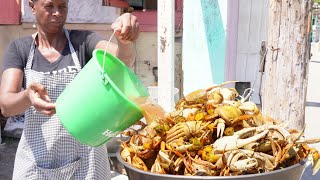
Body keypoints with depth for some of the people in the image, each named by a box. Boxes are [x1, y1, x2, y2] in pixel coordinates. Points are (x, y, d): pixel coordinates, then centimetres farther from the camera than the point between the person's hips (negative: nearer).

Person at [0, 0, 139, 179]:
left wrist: (125, 40, -44)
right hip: (37, 161, 1)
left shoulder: (83, 40, -4)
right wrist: (28, 96, -35)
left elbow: (123, 59, -22)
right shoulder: (18, 49, -1)